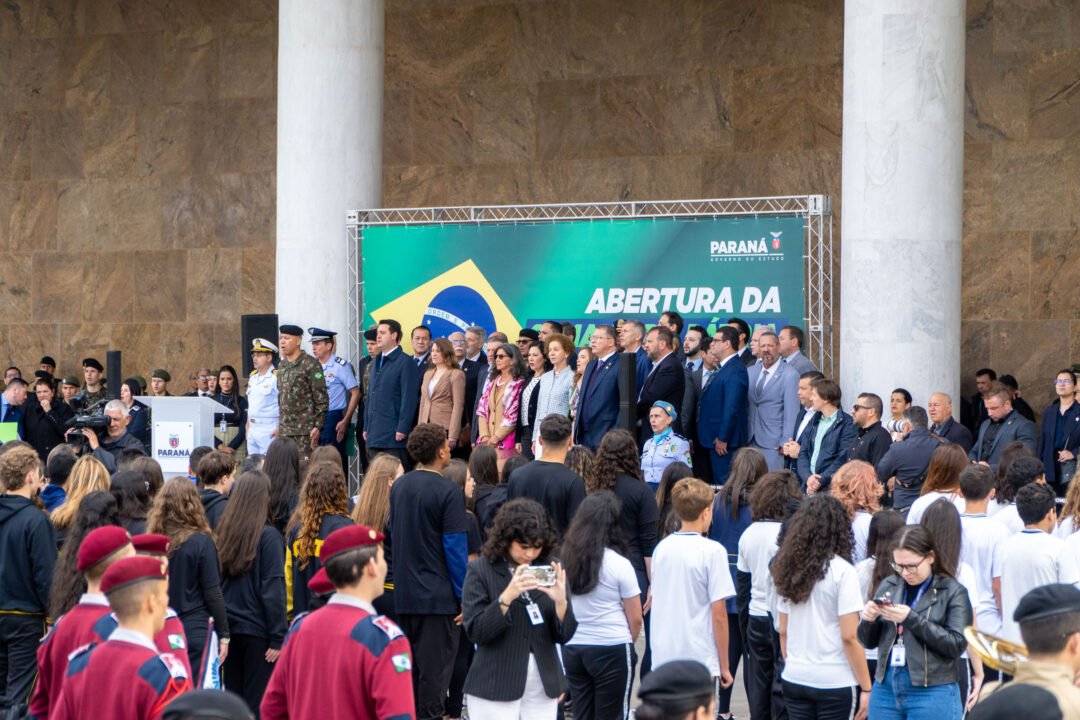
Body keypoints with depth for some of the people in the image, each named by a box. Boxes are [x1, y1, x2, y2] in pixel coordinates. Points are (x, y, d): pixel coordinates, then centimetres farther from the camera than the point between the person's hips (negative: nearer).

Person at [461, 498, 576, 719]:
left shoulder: (549, 570, 5)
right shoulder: (481, 570, -4)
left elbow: (564, 635, 4)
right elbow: (475, 632, -11)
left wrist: (560, 601, -16)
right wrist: (507, 597, -24)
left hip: (543, 687, 3)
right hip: (495, 688, -3)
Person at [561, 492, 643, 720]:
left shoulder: (566, 559, 0)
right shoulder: (619, 564, -10)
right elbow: (635, 618, -5)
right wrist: (628, 642, 14)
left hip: (572, 649, 4)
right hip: (611, 650, -4)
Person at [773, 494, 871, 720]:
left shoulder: (790, 570, 5)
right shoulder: (842, 571, -11)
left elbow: (783, 632, 10)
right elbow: (849, 637, -13)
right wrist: (866, 687, -8)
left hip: (794, 681, 5)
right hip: (835, 683, -5)